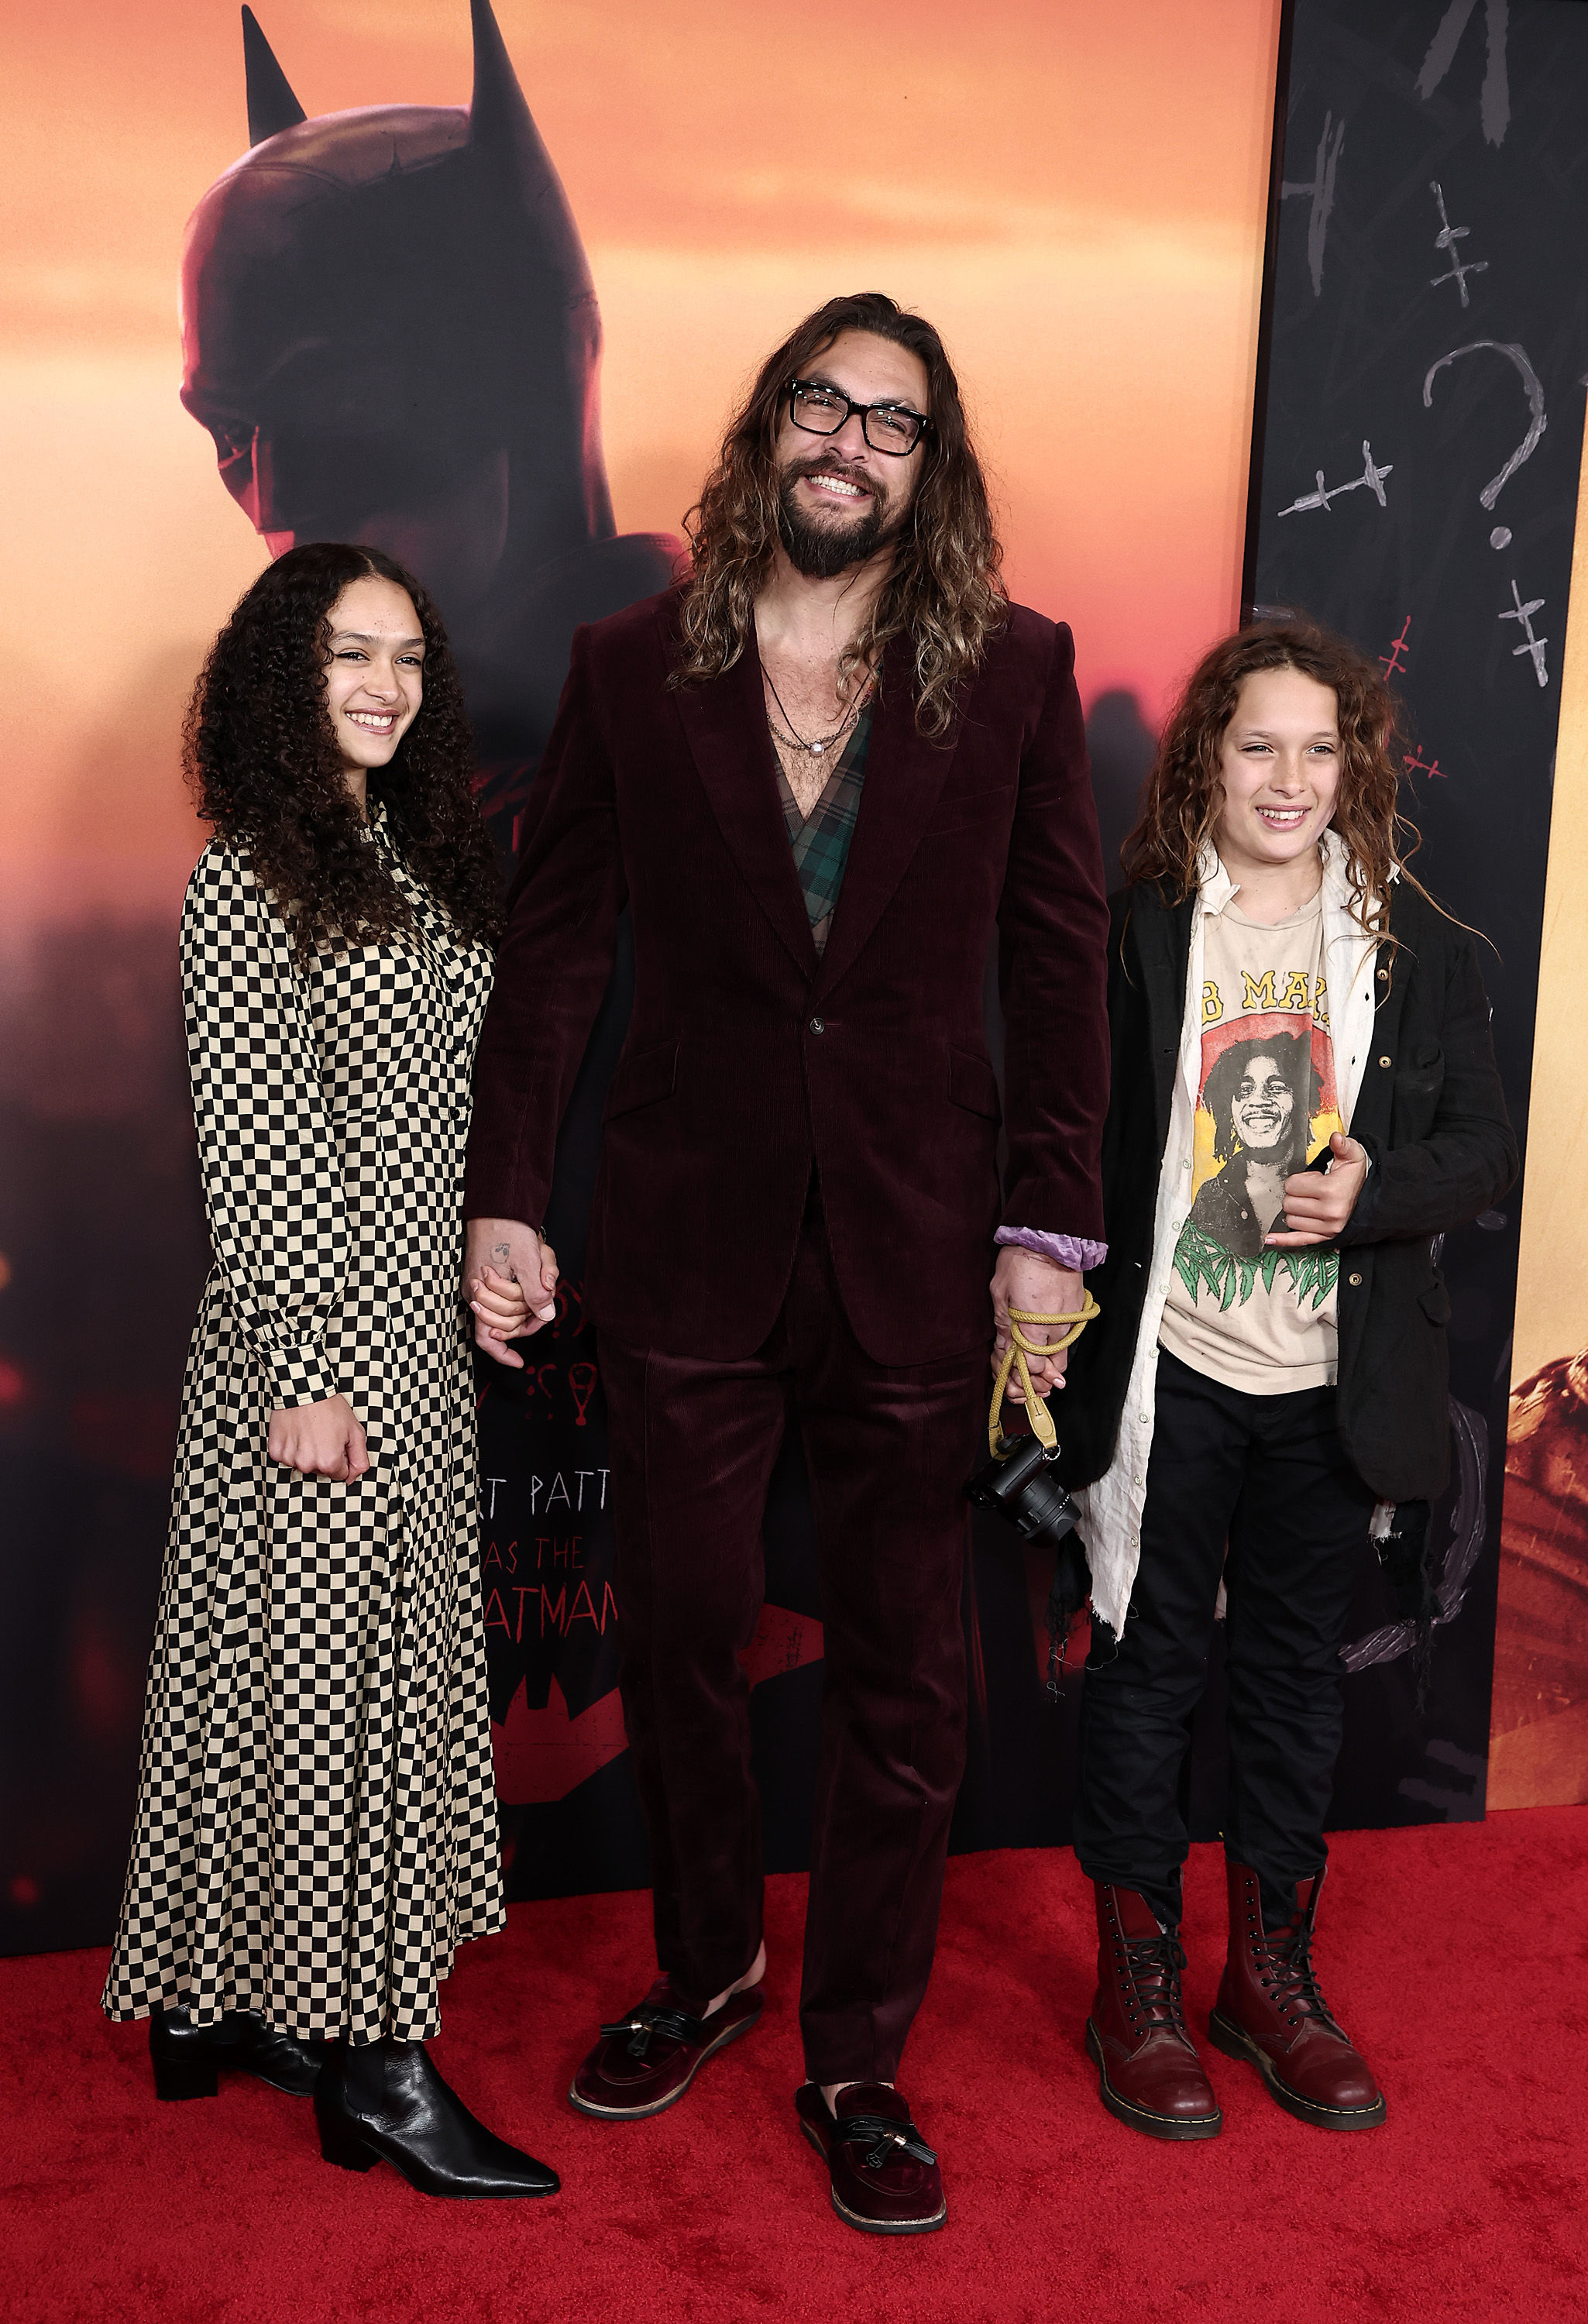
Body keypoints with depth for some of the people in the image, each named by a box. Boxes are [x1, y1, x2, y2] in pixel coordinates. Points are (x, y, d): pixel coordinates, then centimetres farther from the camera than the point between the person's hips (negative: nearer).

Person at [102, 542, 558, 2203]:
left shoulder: (415, 857, 13)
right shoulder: (247, 884, -11)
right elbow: (247, 1154, -15)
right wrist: (302, 1373, -17)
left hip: (420, 1329, 9)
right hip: (314, 1347, -8)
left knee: (380, 1658, 14)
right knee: (330, 1674, 0)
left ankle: (216, 2003, 31)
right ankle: (371, 2063, 14)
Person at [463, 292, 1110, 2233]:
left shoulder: (1015, 672, 1)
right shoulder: (631, 668, 2)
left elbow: (1060, 961, 2)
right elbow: (548, 948, 5)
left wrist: (1051, 1228, -2)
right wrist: (503, 1195, 1)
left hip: (916, 1256, 0)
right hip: (686, 1246, 1)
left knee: (904, 1678, 9)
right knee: (679, 1640, 13)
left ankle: (858, 2061, 29)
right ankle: (703, 1966, 39)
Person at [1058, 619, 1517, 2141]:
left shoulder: (1416, 945, 3)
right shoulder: (1130, 931, -4)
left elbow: (1484, 1146, 6)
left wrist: (1370, 1192, -13)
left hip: (1334, 1386, 3)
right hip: (1165, 1377, -2)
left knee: (1296, 1668, 15)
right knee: (1150, 1665, 9)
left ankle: (1271, 1971, 34)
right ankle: (1135, 1984, 26)